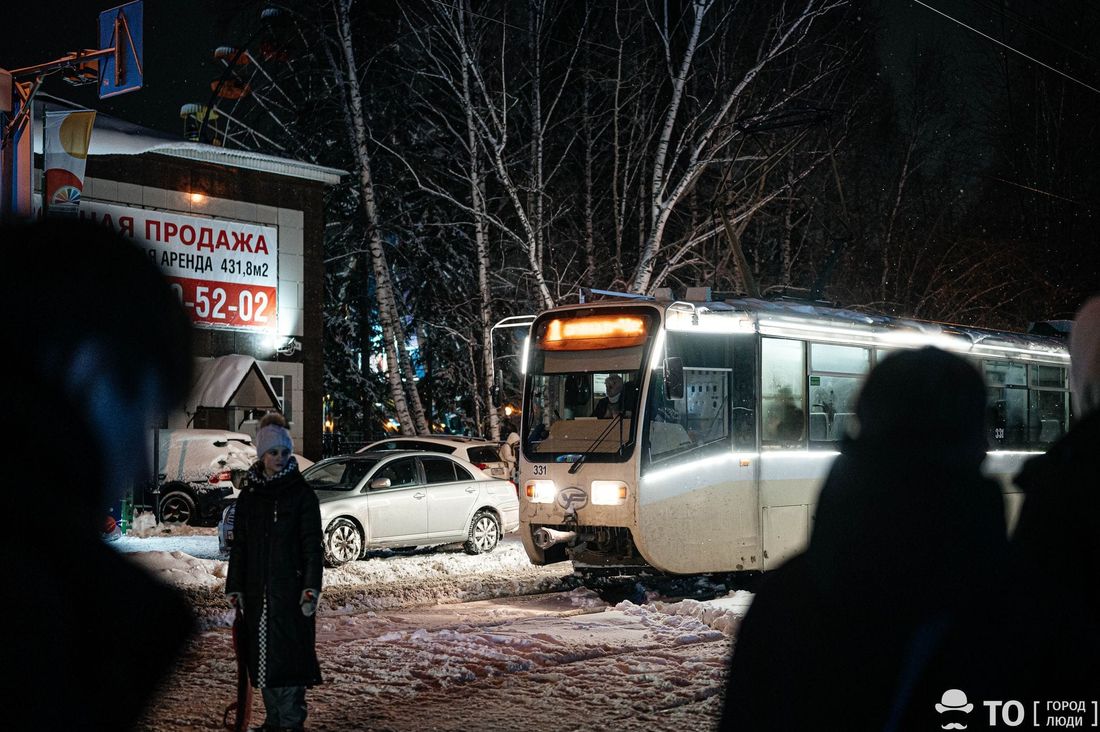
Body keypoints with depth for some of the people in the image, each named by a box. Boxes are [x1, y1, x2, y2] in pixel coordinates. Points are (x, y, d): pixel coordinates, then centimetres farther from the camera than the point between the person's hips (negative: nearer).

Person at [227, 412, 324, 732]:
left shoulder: (301, 492, -1)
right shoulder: (249, 493, 10)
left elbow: (313, 544, -5)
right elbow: (239, 544, 12)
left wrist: (311, 588, -12)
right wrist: (235, 588, 7)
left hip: (291, 585, -4)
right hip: (257, 588, 4)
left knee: (289, 651, -5)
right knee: (261, 653, 7)